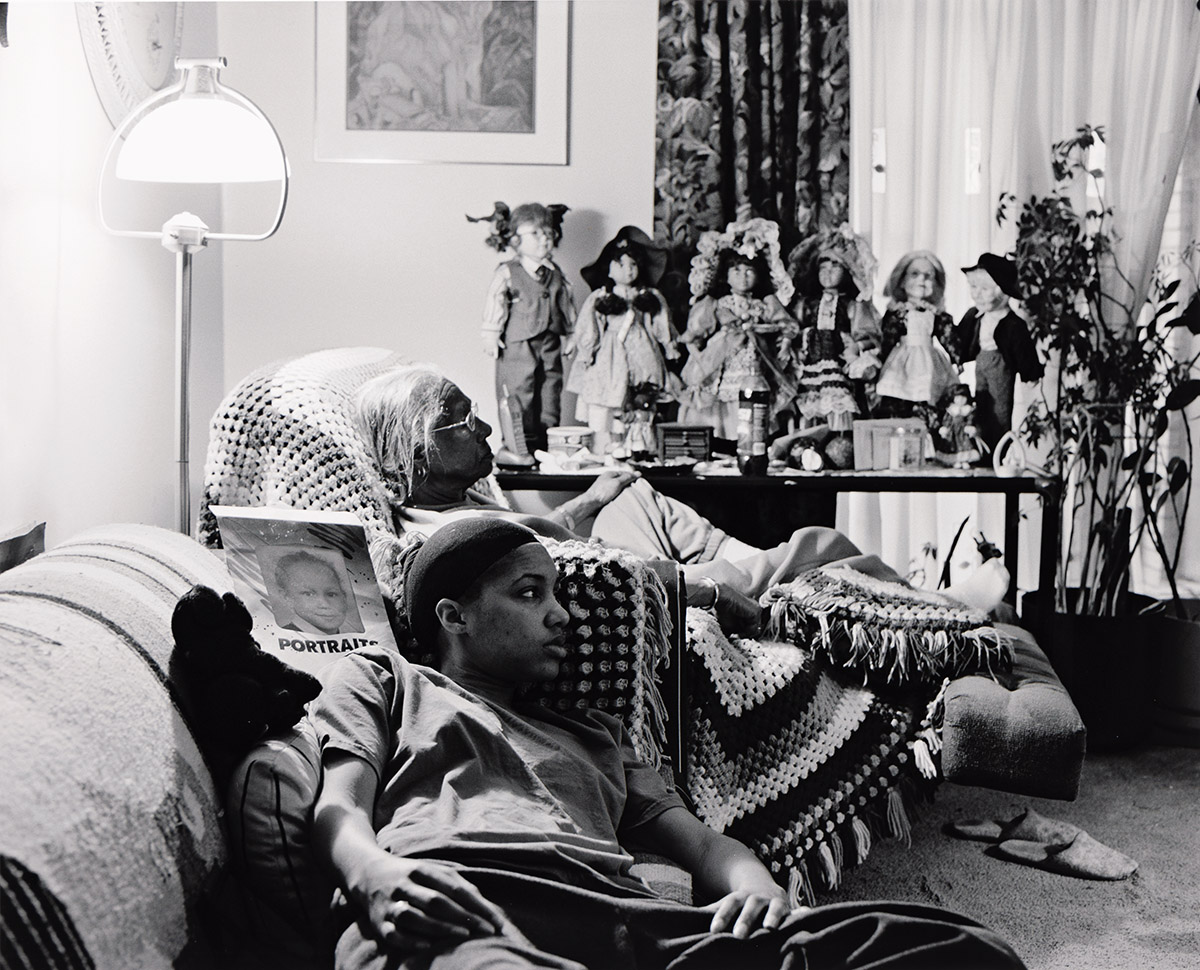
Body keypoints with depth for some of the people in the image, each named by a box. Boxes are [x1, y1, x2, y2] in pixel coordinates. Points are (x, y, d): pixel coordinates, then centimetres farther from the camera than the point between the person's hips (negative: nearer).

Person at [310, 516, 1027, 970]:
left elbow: (703, 843, 32)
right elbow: (340, 807, 13)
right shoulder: (380, 679, 32)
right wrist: (376, 875, -14)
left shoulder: (595, 736, 44)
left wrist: (758, 889, 5)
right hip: (464, 908, -5)